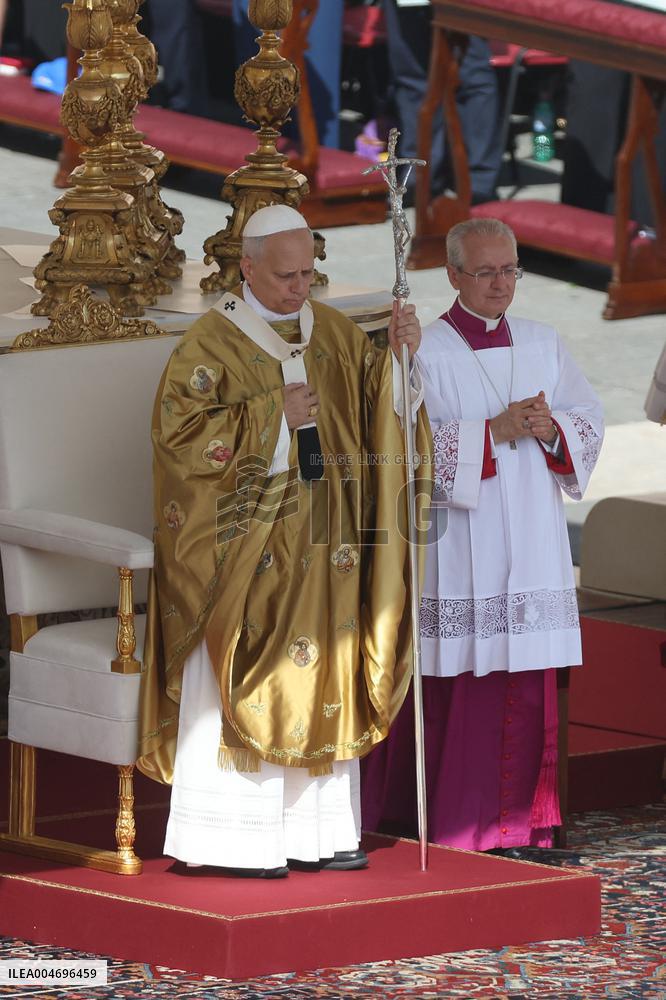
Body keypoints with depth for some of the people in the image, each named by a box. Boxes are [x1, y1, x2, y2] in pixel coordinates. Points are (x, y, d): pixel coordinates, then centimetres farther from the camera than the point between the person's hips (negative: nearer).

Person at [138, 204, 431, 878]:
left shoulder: (334, 333, 10)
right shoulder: (211, 343, -7)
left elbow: (378, 410, 7)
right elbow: (179, 429, -15)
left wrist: (397, 354, -12)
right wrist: (272, 416, -18)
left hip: (321, 555, 6)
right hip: (244, 549, -6)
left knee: (322, 683, 7)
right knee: (243, 688, -7)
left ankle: (317, 829, 14)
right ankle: (237, 840, -4)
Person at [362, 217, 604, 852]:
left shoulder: (542, 345, 11)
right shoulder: (427, 353, -5)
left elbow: (591, 418, 11)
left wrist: (551, 430, -10)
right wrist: (495, 432, -19)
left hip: (529, 540, 5)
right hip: (459, 544, -5)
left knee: (527, 682, 4)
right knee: (461, 683, -4)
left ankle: (516, 819, 11)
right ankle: (456, 825, 4)